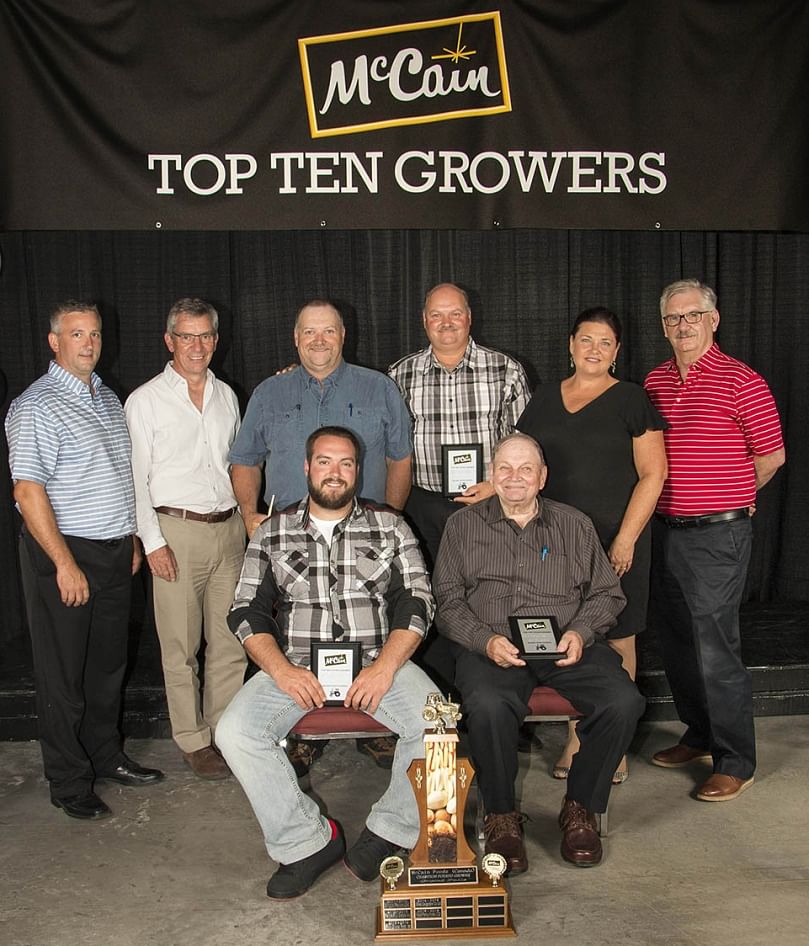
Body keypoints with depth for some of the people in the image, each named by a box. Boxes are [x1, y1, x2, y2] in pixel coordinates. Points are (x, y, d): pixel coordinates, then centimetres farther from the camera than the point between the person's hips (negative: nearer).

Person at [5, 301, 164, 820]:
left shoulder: (108, 398, 13)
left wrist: (132, 539, 16)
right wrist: (65, 563, -20)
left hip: (114, 554, 7)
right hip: (64, 554, -7)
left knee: (109, 663, 17)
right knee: (64, 674, 4)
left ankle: (106, 756, 33)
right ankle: (70, 783, 17)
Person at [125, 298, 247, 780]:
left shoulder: (226, 395, 12)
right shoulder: (145, 401, -2)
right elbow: (136, 478, -4)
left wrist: (246, 519, 14)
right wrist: (152, 541, -10)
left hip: (228, 528, 4)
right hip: (177, 531, -4)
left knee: (231, 640, 8)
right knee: (182, 645, 2)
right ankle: (194, 740, 16)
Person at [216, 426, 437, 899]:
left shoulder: (390, 526, 8)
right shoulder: (273, 533, 11)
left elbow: (417, 602, 1)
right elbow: (247, 612, 5)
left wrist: (385, 667, -14)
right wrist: (282, 670, -12)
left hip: (379, 661, -1)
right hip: (296, 666, 1)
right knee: (235, 732, -23)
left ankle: (389, 830, -2)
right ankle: (307, 840, -5)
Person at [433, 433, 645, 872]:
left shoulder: (574, 524, 17)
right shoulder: (463, 526, 13)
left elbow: (606, 593, 15)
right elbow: (448, 600, 6)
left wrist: (581, 632, -5)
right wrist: (486, 640, -12)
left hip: (566, 645, 2)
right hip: (490, 647, -2)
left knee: (623, 701, -24)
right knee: (488, 707, -34)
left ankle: (581, 809, -1)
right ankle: (501, 816, -7)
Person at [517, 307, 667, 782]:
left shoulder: (631, 399, -1)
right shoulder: (545, 398, 12)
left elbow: (653, 474, -5)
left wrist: (626, 538, -12)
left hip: (616, 538, -3)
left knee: (617, 640, 4)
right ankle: (575, 739, 21)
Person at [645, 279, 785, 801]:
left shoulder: (741, 381, -8)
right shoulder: (654, 381, 10)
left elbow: (772, 454, -2)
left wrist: (726, 499, 7)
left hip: (717, 533, -7)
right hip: (666, 529, 7)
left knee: (716, 648, -5)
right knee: (678, 642, 15)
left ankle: (735, 762, 10)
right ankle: (700, 736, 32)